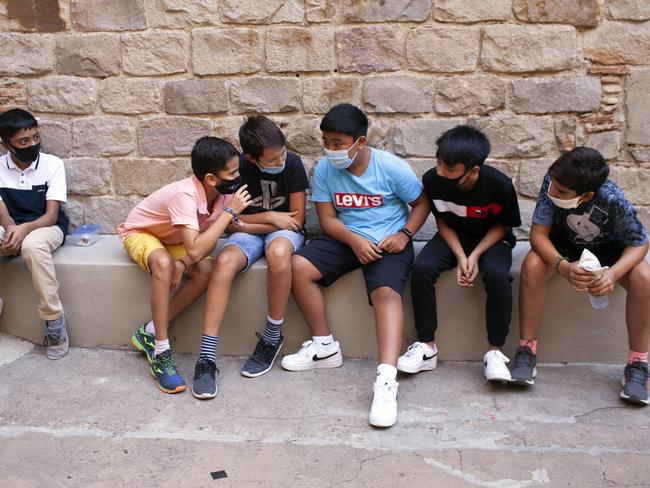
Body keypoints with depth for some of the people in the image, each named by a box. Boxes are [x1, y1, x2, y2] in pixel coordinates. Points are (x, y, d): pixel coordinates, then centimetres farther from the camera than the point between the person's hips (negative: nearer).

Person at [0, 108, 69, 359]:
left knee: (33, 245, -39)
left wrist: (24, 229, -33)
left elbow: (51, 215, -13)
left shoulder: (52, 164, -8)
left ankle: (54, 319, -26)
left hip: (47, 226, -3)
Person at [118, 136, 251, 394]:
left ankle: (149, 334, -8)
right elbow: (195, 250, -47)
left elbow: (210, 241, -9)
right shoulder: (185, 195, -37)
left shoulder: (223, 192, -18)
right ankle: (161, 351, -26)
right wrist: (230, 211, -41)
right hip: (139, 232, -6)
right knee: (163, 263, -38)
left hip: (173, 239, 6)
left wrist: (184, 263, -29)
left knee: (206, 271, -22)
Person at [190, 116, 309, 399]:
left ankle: (272, 338, -20)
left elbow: (297, 218, -8)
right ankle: (207, 357, -34)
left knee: (278, 252, -40)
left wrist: (247, 224, -12)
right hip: (248, 232, 1)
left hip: (283, 231, -1)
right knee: (224, 262, -34)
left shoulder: (292, 164, -14)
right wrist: (269, 216, -15)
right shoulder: (238, 168, -13)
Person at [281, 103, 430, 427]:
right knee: (298, 267, -19)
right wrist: (354, 240, -19)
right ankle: (325, 347, -4)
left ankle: (386, 382, -43)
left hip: (387, 241, -4)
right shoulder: (324, 169, -4)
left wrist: (404, 234, -14)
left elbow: (421, 203, 2)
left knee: (386, 292, -31)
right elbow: (327, 218, -2)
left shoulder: (392, 168, -10)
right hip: (345, 238, 4)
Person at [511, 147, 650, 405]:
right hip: (563, 246, 1)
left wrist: (613, 273, -40)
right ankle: (527, 353, -20)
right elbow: (538, 234, -27)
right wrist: (563, 266, -46)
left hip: (608, 249, -1)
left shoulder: (613, 200, -34)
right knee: (533, 265, -31)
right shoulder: (553, 183, -32)